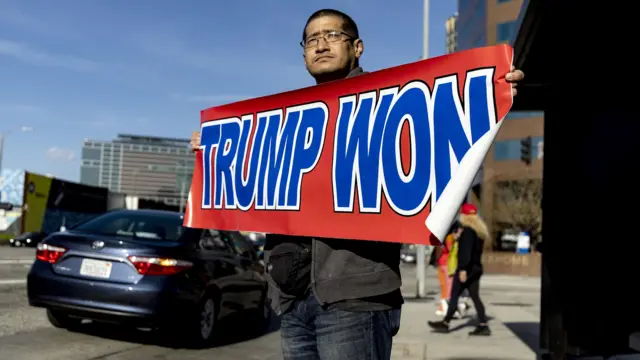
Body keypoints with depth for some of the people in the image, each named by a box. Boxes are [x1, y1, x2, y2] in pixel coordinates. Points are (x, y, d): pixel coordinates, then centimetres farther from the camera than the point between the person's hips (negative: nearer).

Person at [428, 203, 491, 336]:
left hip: (467, 268, -9)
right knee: (475, 297, 9)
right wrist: (460, 237, 20)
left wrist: (463, 269, -24)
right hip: (476, 268, 9)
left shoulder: (468, 231, -15)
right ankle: (483, 326, 5)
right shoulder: (479, 230, 14)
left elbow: (466, 251, -22)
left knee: (454, 295, -2)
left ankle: (445, 323, 4)